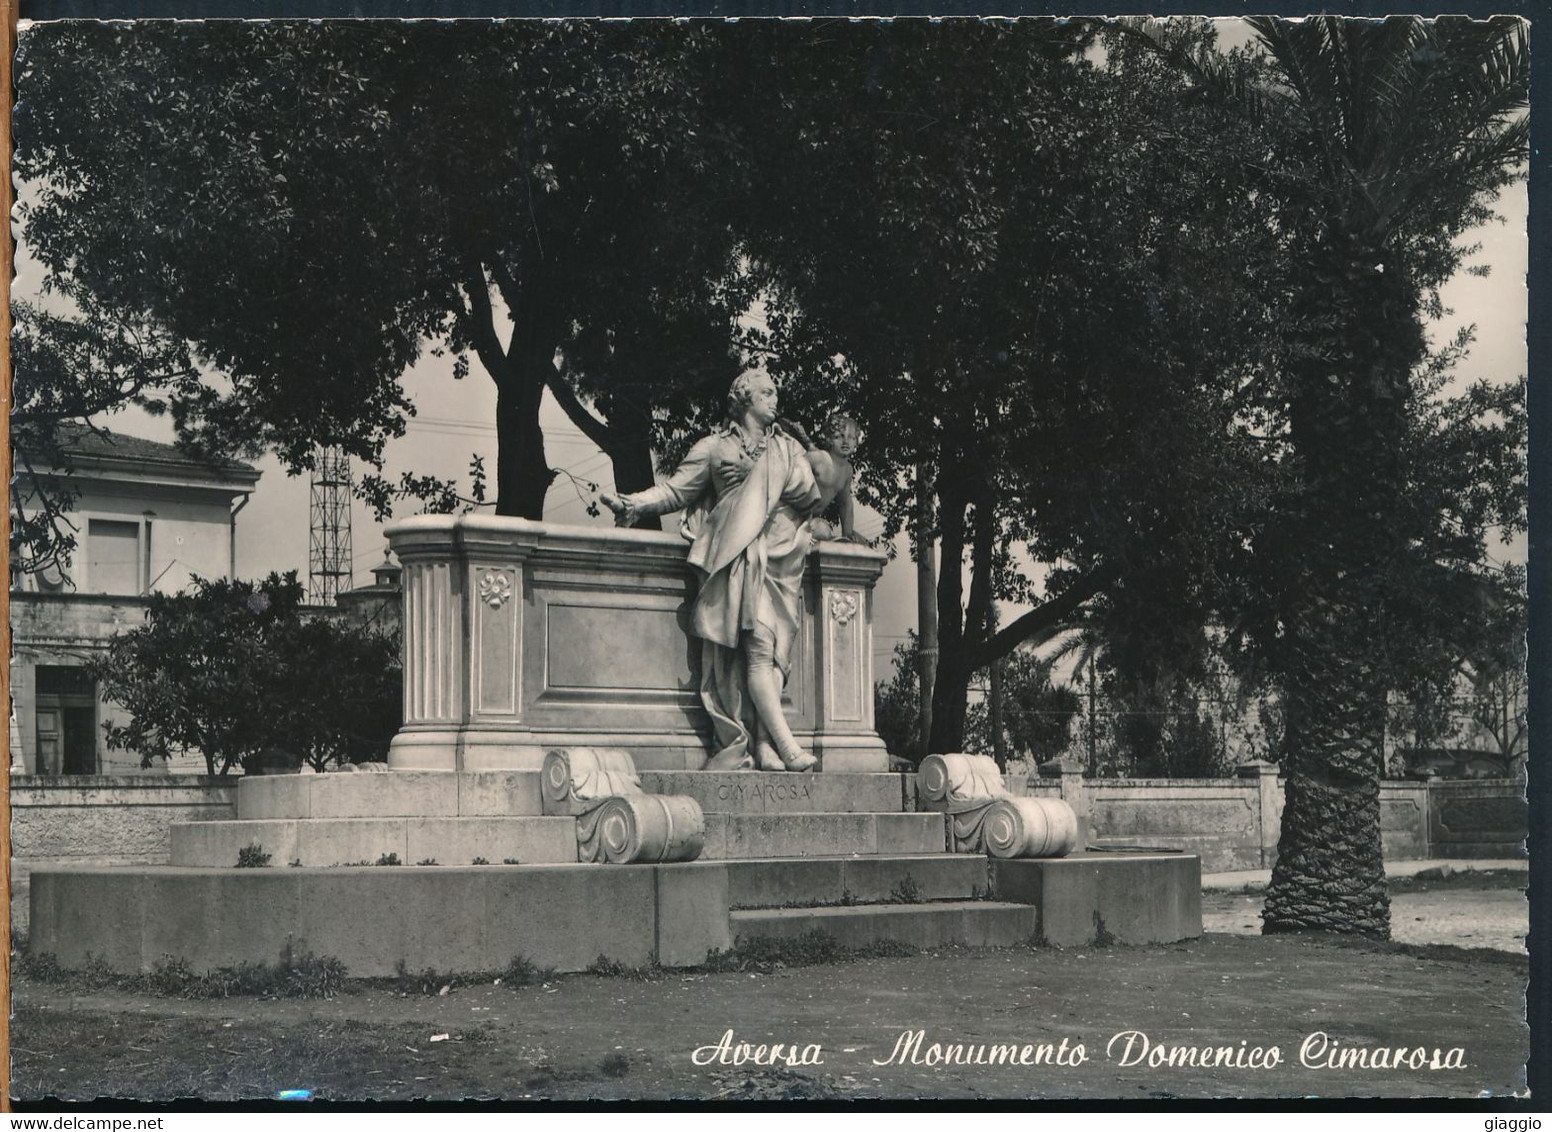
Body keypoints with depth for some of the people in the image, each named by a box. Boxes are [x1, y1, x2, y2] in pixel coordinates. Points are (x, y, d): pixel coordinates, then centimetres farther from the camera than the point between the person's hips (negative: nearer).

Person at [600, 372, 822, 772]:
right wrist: (633, 504, -3)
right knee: (758, 647, -17)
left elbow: (810, 497, 10)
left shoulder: (788, 449, 23)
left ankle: (763, 744, -16)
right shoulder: (715, 448, 15)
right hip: (738, 555, -3)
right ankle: (786, 746, -25)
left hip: (781, 557, 3)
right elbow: (676, 489, 10)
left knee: (773, 653, -10)